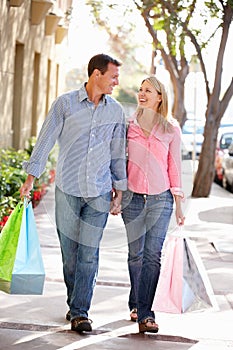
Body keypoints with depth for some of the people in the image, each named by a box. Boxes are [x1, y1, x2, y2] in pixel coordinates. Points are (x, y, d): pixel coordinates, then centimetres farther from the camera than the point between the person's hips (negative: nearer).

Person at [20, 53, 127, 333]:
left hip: (99, 193, 2)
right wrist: (31, 177, -4)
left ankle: (80, 312, -1)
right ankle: (75, 304, 22)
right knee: (69, 251, 6)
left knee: (89, 253, -4)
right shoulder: (65, 104, -1)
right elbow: (46, 140, 0)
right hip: (67, 189, -1)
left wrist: (119, 188, 13)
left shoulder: (116, 110, 8)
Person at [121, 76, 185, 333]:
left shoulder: (171, 128, 2)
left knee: (153, 255, -7)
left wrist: (179, 203, 5)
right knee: (136, 253, 9)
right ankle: (136, 304, 25)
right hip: (133, 196, 1)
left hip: (160, 198, -1)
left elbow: (175, 166, 6)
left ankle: (145, 313, -7)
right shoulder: (128, 125, 5)